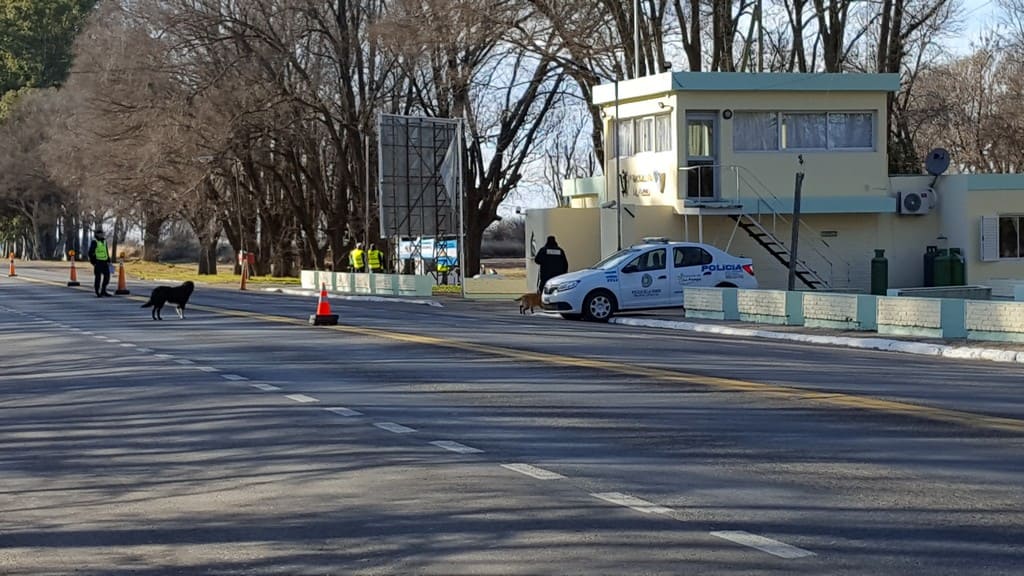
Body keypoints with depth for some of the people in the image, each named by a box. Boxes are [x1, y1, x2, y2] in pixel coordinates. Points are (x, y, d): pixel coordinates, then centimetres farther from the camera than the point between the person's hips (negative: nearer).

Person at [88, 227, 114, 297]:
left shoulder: (104, 242, 13)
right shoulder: (94, 242, -11)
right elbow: (90, 253, -12)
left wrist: (109, 261, 14)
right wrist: (94, 262, -15)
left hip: (104, 262, 8)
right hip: (98, 262, -8)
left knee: (107, 276, 6)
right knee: (98, 278, -4)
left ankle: (103, 291, 16)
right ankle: (98, 293, 3)